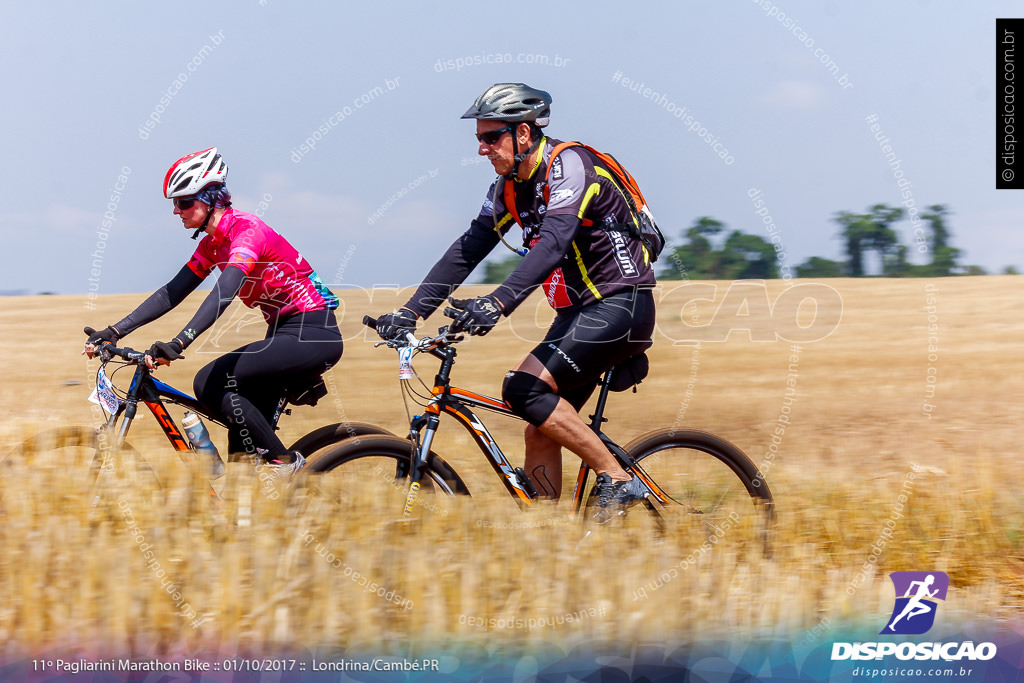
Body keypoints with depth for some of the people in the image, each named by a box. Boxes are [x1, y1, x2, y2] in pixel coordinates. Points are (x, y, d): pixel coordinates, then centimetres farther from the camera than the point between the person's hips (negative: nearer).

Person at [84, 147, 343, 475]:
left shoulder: (246, 230, -19)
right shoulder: (213, 243, 9)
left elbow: (224, 293, -34)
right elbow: (172, 293, 9)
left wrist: (180, 342, -45)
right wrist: (115, 331, 0)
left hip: (313, 334, -9)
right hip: (284, 332, 9)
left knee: (210, 384, -19)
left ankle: (284, 461, -12)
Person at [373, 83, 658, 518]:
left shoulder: (567, 165, -18)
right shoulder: (509, 188, 8)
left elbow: (553, 242, -34)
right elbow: (466, 252, 7)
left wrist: (498, 303, -47)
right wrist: (410, 313, -3)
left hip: (621, 306, -9)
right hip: (576, 313, 9)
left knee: (524, 389, -23)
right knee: (539, 431, 1)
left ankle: (617, 479, -15)